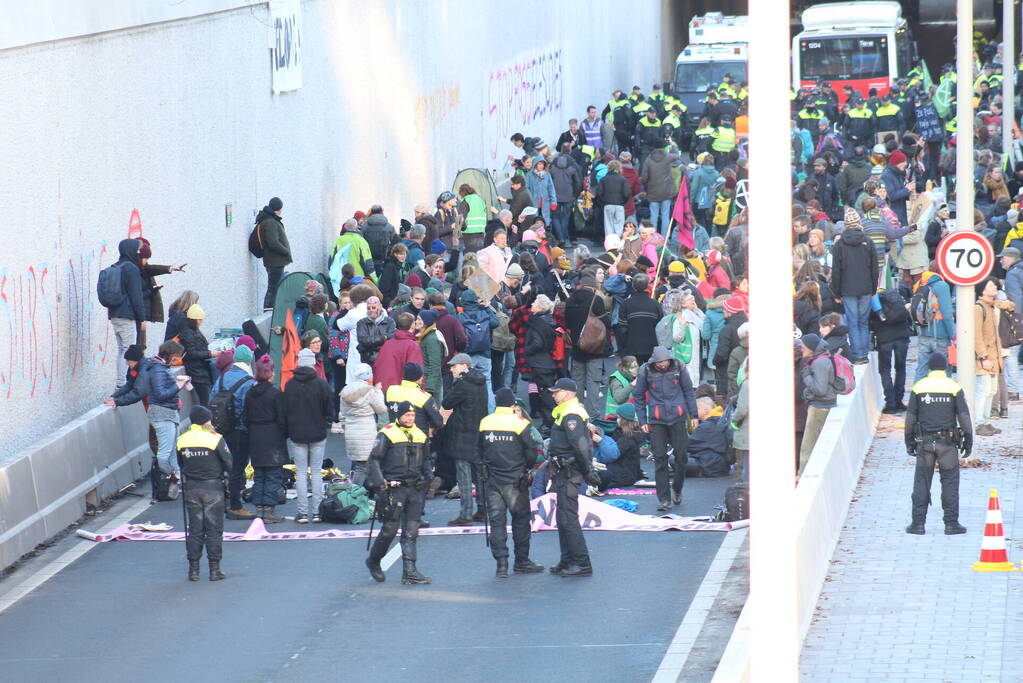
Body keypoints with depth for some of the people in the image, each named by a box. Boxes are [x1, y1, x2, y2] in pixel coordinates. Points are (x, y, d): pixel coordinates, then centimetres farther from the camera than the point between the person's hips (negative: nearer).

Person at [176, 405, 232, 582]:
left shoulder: (182, 441, 0)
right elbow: (229, 464, -6)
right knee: (214, 529, 4)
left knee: (194, 529, 9)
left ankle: (193, 569, 10)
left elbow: (180, 465, 8)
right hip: (213, 487, -3)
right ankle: (214, 569, 4)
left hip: (191, 488, 3)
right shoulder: (215, 439, -12)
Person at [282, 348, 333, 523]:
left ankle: (303, 512, 1)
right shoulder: (321, 384, -8)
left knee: (301, 473, 4)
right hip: (318, 434, 0)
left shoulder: (290, 385, -5)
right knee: (317, 473, 6)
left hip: (297, 435, 0)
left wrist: (289, 431, 12)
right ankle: (317, 511, 6)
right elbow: (329, 409, -1)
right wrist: (326, 426, 15)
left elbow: (285, 410, 2)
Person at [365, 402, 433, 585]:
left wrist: (426, 480, 17)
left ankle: (410, 572, 2)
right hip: (394, 488, -5)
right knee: (390, 529, -3)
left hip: (415, 489, 6)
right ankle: (373, 561, 20)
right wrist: (379, 484, -14)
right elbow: (374, 460, -7)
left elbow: (425, 460, 26)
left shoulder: (419, 435, 13)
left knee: (411, 532, 2)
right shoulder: (387, 434, -6)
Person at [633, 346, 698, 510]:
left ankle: (677, 489, 30)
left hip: (678, 418, 1)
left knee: (681, 456, 6)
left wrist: (693, 415, 8)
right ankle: (664, 498, 4)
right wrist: (642, 421, 1)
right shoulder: (645, 372, -5)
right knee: (660, 459, -2)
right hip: (656, 421, -1)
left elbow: (688, 391, 9)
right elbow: (638, 397, 5)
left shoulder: (678, 368, -2)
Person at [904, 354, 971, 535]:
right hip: (948, 443, -1)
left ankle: (918, 523, 5)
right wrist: (968, 442, 4)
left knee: (921, 482, 7)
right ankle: (951, 523, 3)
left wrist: (909, 442, 11)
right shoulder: (954, 387, -2)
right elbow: (964, 417, -3)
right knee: (950, 482, 5)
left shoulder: (918, 387, 1)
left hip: (924, 443, 1)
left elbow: (910, 418, 2)